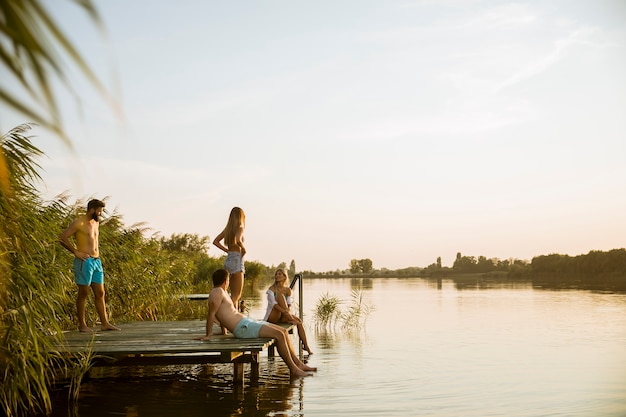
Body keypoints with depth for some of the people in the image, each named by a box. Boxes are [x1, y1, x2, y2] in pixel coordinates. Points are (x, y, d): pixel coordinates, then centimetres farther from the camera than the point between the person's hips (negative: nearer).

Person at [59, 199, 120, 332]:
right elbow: (62, 238, -12)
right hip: (84, 261, -8)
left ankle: (104, 323, 8)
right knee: (83, 293, -1)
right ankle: (82, 325, 6)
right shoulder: (78, 223, -8)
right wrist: (76, 252, -12)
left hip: (97, 261, 8)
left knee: (100, 293, 6)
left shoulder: (96, 223, 16)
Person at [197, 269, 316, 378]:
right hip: (242, 328, -11)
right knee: (279, 334, -19)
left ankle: (299, 363, 7)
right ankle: (294, 369, -13)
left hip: (247, 323, 11)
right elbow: (211, 313, -15)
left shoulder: (222, 292, 22)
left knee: (283, 331, 7)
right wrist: (208, 335, -16)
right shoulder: (218, 292, -9)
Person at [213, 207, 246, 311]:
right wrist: (243, 249, -12)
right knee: (237, 294, -5)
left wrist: (227, 250, 13)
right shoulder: (240, 228, -9)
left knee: (234, 294, 15)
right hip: (237, 260, -8)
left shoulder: (227, 229, 12)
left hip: (228, 260, 8)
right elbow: (238, 240, -30)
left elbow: (215, 241, 16)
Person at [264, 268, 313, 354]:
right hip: (272, 317, -5)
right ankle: (291, 319, -29)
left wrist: (288, 310, -29)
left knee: (299, 321, -19)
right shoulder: (272, 289, -8)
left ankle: (306, 346, -16)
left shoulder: (288, 290, 7)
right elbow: (273, 304, -21)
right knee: (280, 295, -25)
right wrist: (284, 311, -34)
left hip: (282, 317, 5)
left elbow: (289, 304, -5)